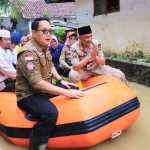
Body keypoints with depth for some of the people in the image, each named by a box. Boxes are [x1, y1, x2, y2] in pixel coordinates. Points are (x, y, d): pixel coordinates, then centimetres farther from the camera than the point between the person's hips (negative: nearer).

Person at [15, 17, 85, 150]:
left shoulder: (44, 47, 4)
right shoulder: (28, 53, -25)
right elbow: (36, 83, -32)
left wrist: (61, 80, 4)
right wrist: (66, 92, -32)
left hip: (44, 89, 9)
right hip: (29, 94, -9)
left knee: (74, 89, 10)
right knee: (51, 113, -36)